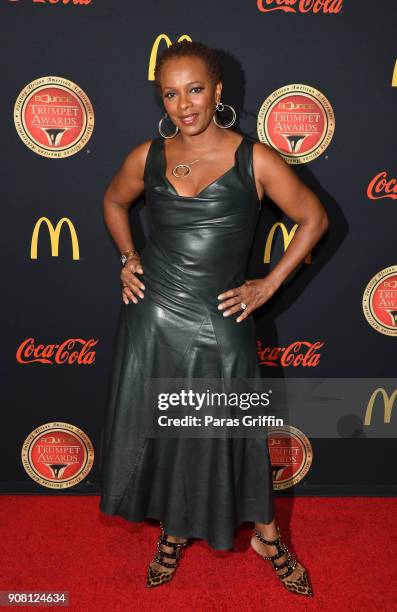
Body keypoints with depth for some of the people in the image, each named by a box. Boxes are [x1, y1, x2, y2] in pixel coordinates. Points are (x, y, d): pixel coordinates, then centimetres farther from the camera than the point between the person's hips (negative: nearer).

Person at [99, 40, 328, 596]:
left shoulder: (255, 160, -8)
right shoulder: (148, 157, 0)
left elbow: (314, 218, 0)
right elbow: (114, 202, 20)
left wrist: (269, 285, -3)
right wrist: (128, 257, 7)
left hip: (219, 324, -2)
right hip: (152, 319, 3)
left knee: (232, 435, 10)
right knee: (158, 431, 15)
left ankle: (268, 539, 36)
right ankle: (174, 531, 41)